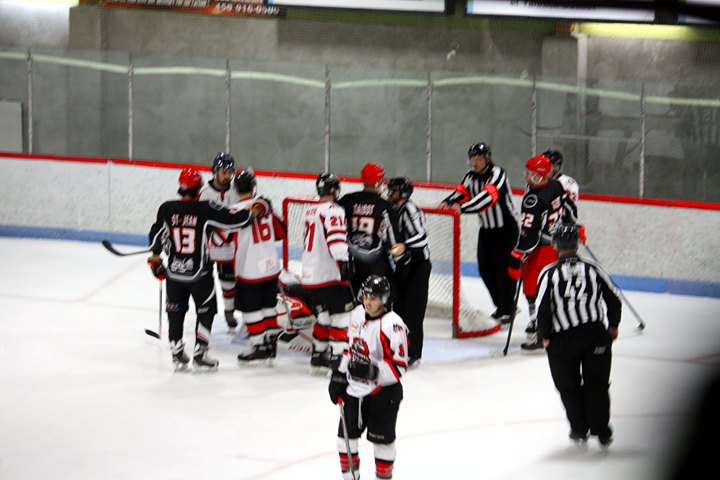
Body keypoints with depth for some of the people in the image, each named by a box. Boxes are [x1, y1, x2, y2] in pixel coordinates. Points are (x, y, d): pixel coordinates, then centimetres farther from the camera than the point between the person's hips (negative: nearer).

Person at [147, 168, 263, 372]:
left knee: (176, 311, 17)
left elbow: (157, 234, 6)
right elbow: (235, 219, -15)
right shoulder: (206, 209, -16)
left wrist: (155, 258, 22)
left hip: (174, 273, 4)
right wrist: (256, 211, 2)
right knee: (206, 311, 12)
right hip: (199, 273, -4)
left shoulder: (167, 209, -5)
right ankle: (199, 354, 12)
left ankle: (177, 354, 21)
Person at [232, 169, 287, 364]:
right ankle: (271, 343, 24)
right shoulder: (265, 204, 1)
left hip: (250, 271, -6)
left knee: (250, 308, 5)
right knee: (268, 305, 18)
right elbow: (281, 231, 12)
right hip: (271, 266, 6)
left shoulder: (238, 210, -18)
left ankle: (259, 348, 8)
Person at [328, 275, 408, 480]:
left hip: (383, 392, -7)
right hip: (354, 389, 7)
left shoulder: (392, 325, -21)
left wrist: (373, 371, -34)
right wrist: (339, 376, 15)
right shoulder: (358, 314, 4)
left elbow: (399, 366, -21)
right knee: (346, 434, 12)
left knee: (381, 439, 2)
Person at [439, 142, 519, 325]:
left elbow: (488, 197, -36)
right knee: (485, 267, 6)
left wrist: (463, 207, -47)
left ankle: (507, 310, -3)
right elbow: (461, 192, -6)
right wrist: (447, 203, -28)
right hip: (486, 228, 8)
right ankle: (501, 305, 19)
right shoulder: (471, 176, 4)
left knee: (504, 266, -10)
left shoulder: (497, 174, -22)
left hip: (506, 227, -8)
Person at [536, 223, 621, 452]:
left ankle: (579, 430, 16)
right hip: (596, 334, 2)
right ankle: (602, 433, 6)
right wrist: (613, 326, 20)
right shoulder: (593, 269, 3)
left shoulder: (549, 273, -5)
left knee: (569, 385, 15)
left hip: (563, 338, -2)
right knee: (597, 383, 9)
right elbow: (614, 298, 6)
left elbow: (543, 308, -9)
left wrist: (545, 337, 4)